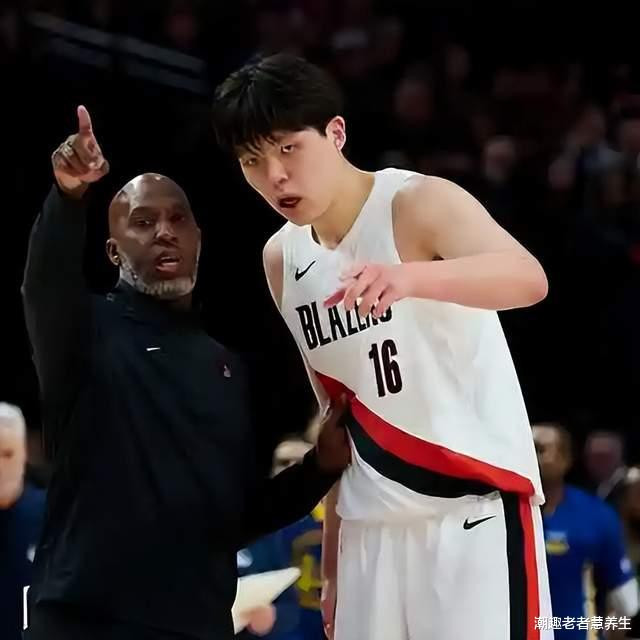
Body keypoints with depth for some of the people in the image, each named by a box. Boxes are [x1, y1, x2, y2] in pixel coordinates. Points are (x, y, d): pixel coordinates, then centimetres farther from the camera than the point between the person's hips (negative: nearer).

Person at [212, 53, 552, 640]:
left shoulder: (419, 203, -12)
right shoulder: (281, 260, 9)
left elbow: (529, 279, -31)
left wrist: (409, 278, -49)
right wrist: (332, 548, 16)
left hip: (475, 506, -6)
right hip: (373, 524, 6)